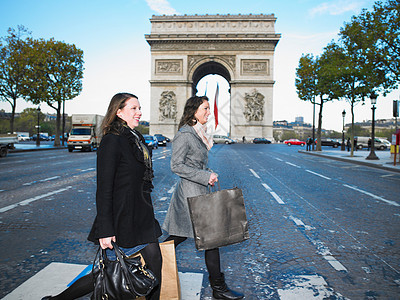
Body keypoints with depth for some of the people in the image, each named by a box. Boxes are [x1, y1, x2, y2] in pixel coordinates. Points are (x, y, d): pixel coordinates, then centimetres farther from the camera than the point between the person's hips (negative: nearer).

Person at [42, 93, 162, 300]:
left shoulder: (135, 139, 11)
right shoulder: (112, 141, -16)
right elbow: (104, 189, -20)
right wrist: (105, 230, -22)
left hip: (141, 217, 8)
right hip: (122, 219, -8)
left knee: (154, 260, 9)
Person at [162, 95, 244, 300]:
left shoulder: (198, 134, 14)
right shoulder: (185, 134, -16)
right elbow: (176, 166, -19)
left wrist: (207, 176, 9)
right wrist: (205, 176, -21)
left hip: (198, 191, 10)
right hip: (191, 192, -10)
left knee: (180, 235, 16)